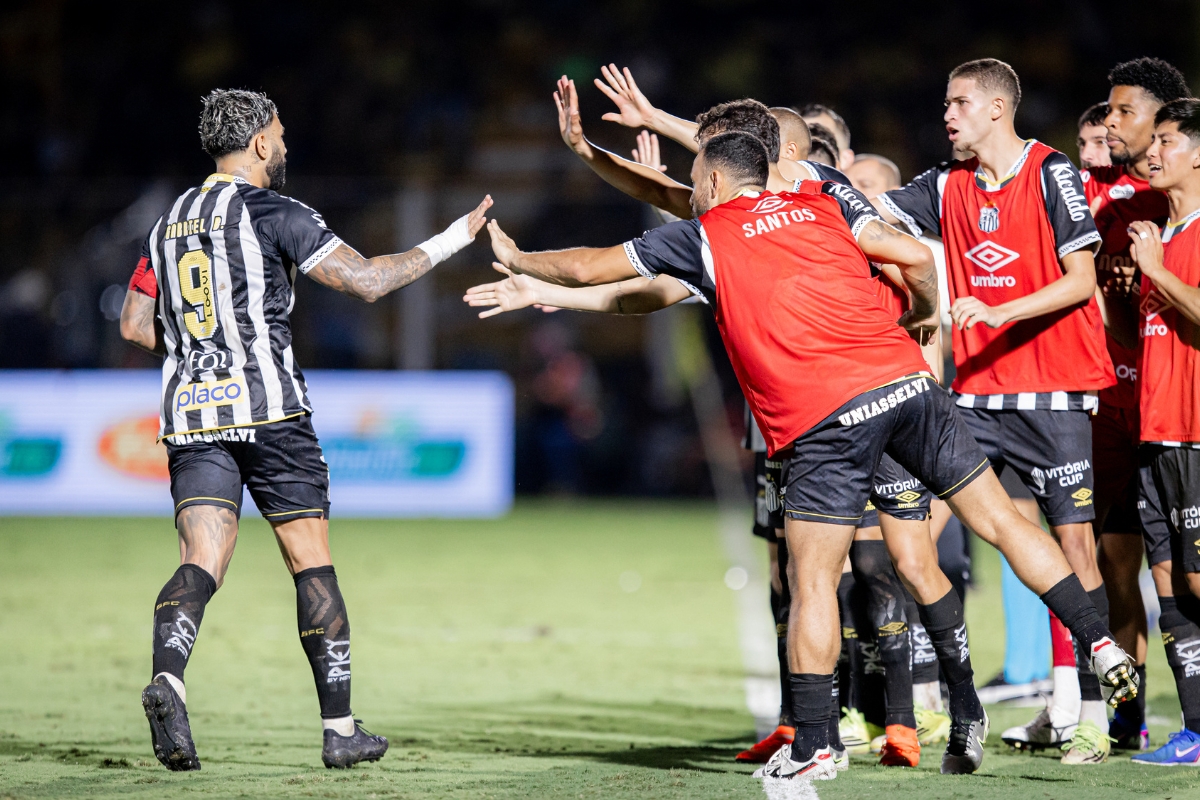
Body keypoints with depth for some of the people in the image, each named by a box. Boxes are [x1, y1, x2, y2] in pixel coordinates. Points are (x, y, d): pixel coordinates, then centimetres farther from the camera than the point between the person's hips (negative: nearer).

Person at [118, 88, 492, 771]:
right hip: (269, 408, -5)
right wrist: (451, 241, 4)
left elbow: (135, 325, 16)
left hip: (191, 411, 5)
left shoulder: (170, 222, 16)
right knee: (313, 566, 5)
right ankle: (342, 729, 9)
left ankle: (168, 676, -33)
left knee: (201, 564, -4)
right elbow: (366, 280, -7)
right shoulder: (273, 213, -3)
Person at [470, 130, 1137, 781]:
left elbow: (590, 267, 19)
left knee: (813, 582, 2)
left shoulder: (702, 237, 12)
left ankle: (812, 747, 1)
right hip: (906, 380, 3)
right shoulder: (825, 201, 19)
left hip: (823, 420, -3)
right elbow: (914, 255, 6)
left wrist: (519, 259, 36)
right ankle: (1101, 643, 5)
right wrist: (927, 311, 26)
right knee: (1002, 521, 10)